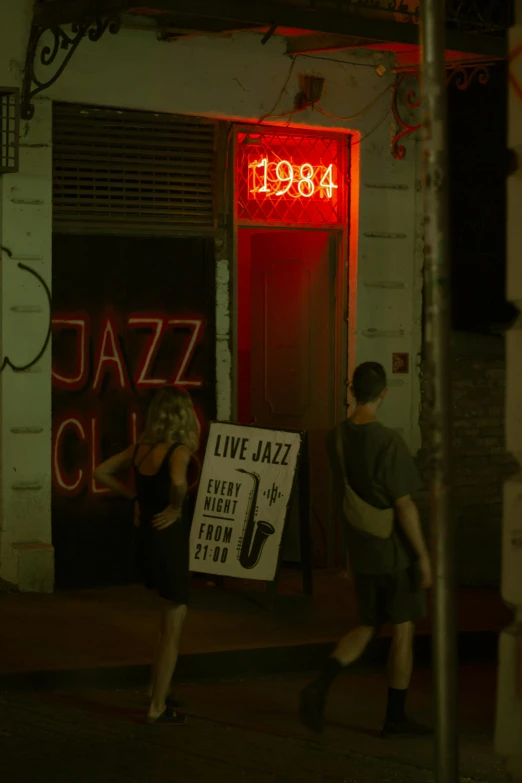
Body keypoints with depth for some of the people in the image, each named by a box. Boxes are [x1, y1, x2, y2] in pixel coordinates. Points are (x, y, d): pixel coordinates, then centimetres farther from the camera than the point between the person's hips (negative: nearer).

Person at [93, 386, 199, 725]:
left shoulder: (141, 448, 3)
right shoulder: (179, 450, -17)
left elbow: (102, 472, 12)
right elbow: (178, 481, -39)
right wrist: (177, 507, -20)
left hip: (147, 540, 7)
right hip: (170, 541, -7)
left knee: (172, 616, 25)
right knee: (173, 629, 4)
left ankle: (159, 689, 31)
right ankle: (158, 707, 9)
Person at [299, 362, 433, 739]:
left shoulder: (337, 438, 1)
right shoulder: (388, 442, -19)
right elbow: (404, 505, -18)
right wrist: (423, 555, -12)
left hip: (361, 549, 6)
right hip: (396, 550, -6)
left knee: (367, 627, 16)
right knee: (404, 631, 7)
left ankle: (321, 686, -5)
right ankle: (396, 718, 14)